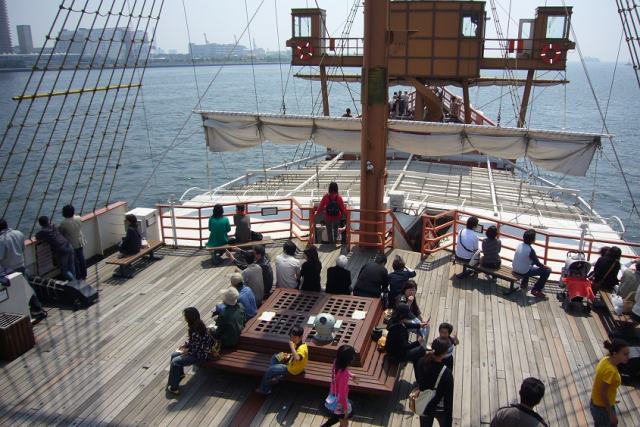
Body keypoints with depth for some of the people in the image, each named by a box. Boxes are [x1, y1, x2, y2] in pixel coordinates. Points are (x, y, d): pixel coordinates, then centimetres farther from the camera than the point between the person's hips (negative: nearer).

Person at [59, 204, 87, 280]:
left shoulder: (63, 223, -23)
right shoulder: (78, 218, -12)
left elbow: (60, 233, -8)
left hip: (72, 244, -4)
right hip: (80, 242, 4)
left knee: (75, 260, 8)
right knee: (81, 258, 17)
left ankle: (78, 277, 17)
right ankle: (84, 275, 28)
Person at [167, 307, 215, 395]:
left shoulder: (196, 331, -33)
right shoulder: (197, 324, -4)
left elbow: (196, 349, -25)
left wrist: (187, 351, -10)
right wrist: (185, 344, 3)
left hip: (200, 355, -9)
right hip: (196, 350, 9)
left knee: (175, 362, -11)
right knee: (173, 355, 13)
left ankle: (173, 388, 0)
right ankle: (180, 374, 34)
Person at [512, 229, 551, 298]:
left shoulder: (519, 245, -2)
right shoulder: (530, 250, -24)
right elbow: (538, 264, -12)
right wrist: (544, 266, 9)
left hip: (515, 269, 8)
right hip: (523, 272, -8)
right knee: (547, 270, 0)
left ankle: (524, 283, 38)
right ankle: (536, 290, 6)